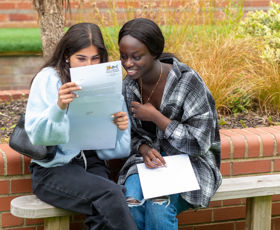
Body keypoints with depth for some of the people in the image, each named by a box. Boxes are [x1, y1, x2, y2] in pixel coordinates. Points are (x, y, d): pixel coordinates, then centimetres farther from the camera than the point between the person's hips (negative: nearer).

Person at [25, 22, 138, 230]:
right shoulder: (49, 78, -3)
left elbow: (118, 150, 8)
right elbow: (35, 134, -15)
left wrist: (122, 128, -14)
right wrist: (59, 107, -31)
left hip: (93, 164, 4)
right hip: (54, 168, -3)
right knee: (111, 193, -29)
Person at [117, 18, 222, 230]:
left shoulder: (187, 82, -16)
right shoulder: (129, 85, 2)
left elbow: (198, 143, -15)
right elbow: (131, 135, 11)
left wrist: (155, 116, -17)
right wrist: (145, 150, -13)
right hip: (146, 159, 4)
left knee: (158, 205, -32)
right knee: (131, 202, -28)